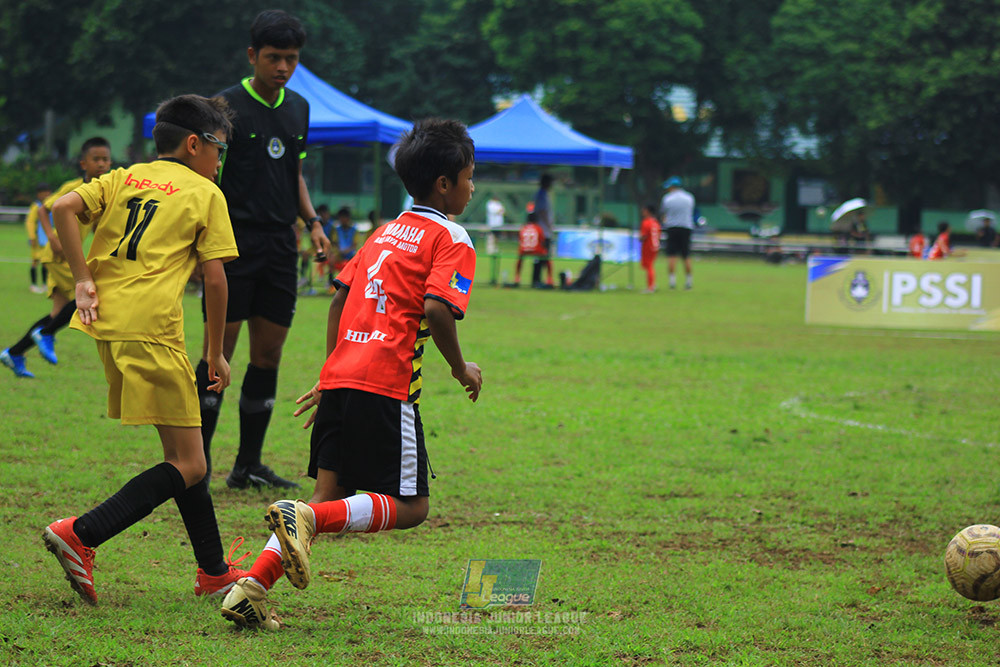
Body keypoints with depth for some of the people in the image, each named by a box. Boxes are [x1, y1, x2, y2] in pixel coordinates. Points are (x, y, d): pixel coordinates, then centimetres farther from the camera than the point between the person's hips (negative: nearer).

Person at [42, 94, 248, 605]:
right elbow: (215, 279, 1)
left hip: (107, 321, 7)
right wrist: (215, 353, 8)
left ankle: (214, 572, 21)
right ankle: (80, 535, -15)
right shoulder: (205, 194, 7)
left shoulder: (123, 179, 19)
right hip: (151, 328, -7)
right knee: (188, 467, -3)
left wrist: (83, 279, 2)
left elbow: (64, 209, 1)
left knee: (184, 454, 17)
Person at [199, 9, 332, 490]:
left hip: (280, 245, 6)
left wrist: (312, 222, 11)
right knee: (219, 350, -7)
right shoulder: (227, 106, -6)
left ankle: (248, 466, 13)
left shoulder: (298, 109, 13)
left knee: (269, 354, 6)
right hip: (234, 241, -6)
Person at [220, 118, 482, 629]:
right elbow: (437, 307, -15)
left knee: (331, 497, 9)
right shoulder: (451, 239, 0)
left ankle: (252, 585, -9)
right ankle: (305, 517, -22)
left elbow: (340, 297, 23)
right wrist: (460, 367, -1)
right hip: (387, 384, -7)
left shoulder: (386, 232, 24)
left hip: (340, 376, 8)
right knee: (408, 507, 0)